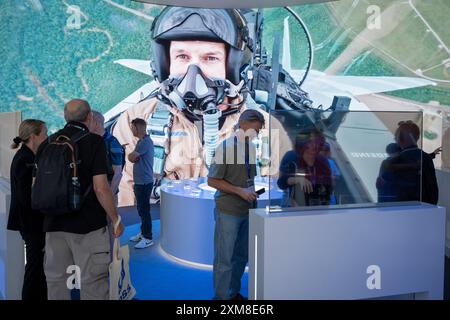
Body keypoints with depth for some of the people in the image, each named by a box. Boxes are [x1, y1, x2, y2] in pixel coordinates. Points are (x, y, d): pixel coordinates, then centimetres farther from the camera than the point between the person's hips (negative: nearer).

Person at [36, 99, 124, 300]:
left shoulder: (47, 144, 6)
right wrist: (116, 220, -6)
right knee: (92, 282, 4)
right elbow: (100, 188, -17)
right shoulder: (94, 142, -10)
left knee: (56, 280, 15)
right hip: (88, 224, -5)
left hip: (54, 225, 5)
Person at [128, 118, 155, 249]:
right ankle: (143, 233, 27)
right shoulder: (141, 141, 15)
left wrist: (131, 155, 2)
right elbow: (134, 159, 12)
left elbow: (131, 158, -19)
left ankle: (148, 238, 3)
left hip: (144, 182, -10)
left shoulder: (146, 142, -18)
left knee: (144, 209, -4)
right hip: (140, 181, 10)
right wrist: (133, 156, -9)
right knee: (141, 209, 16)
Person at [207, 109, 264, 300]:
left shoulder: (251, 148, 6)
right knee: (224, 258, 3)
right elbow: (212, 180, -12)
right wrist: (240, 191, -18)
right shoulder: (226, 147, -13)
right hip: (228, 211, -6)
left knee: (241, 255, 15)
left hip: (246, 210, 7)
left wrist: (252, 192, 1)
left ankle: (234, 293, 30)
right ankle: (221, 296, 16)